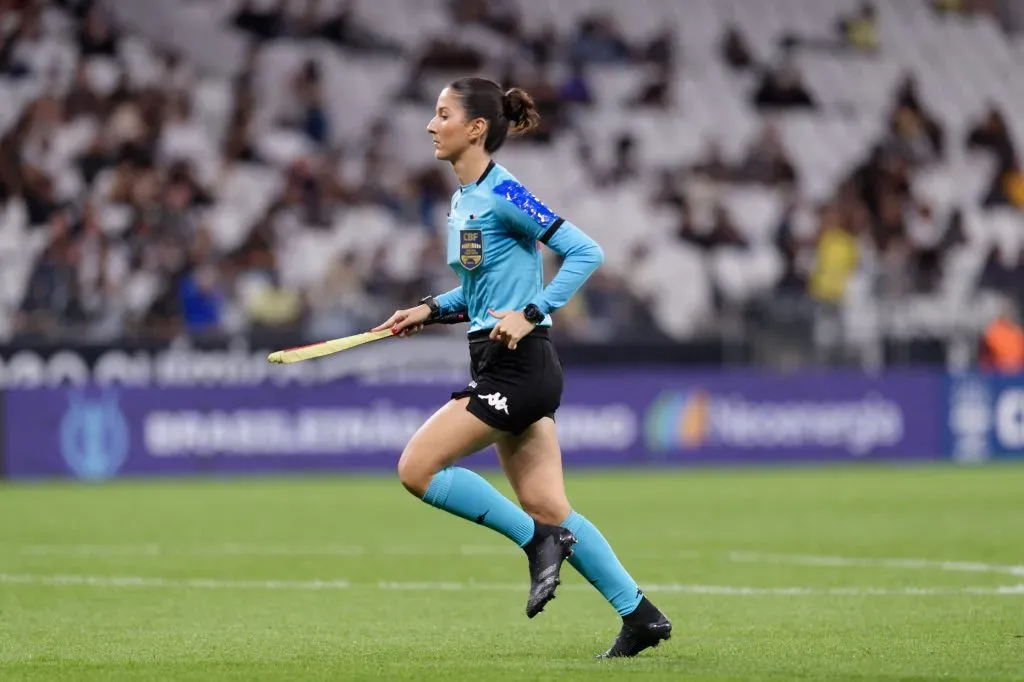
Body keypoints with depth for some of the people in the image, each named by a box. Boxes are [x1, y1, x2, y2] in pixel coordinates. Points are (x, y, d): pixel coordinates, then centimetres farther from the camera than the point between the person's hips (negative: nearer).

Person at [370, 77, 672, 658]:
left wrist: (530, 314, -23)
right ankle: (640, 615, 10)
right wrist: (431, 310, 12)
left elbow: (585, 252, -18)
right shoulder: (463, 199, 14)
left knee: (417, 468, -10)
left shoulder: (503, 194, -14)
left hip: (518, 365, -9)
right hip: (500, 367, 9)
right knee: (547, 507, 7)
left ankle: (539, 539, -2)